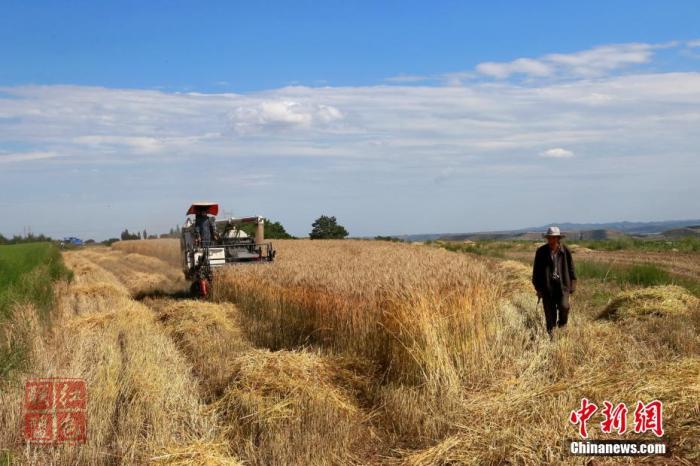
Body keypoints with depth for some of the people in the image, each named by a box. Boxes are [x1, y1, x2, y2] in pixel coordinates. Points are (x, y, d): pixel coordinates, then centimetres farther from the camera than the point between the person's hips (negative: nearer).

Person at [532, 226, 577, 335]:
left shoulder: (565, 251, -1)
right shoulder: (541, 251, -4)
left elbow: (571, 268, 8)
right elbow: (536, 270, 2)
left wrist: (572, 284, 6)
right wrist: (538, 287, 0)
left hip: (562, 284, 0)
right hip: (547, 286, 0)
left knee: (564, 306, -18)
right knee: (550, 313, 0)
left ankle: (562, 326, 11)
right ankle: (550, 335, 13)